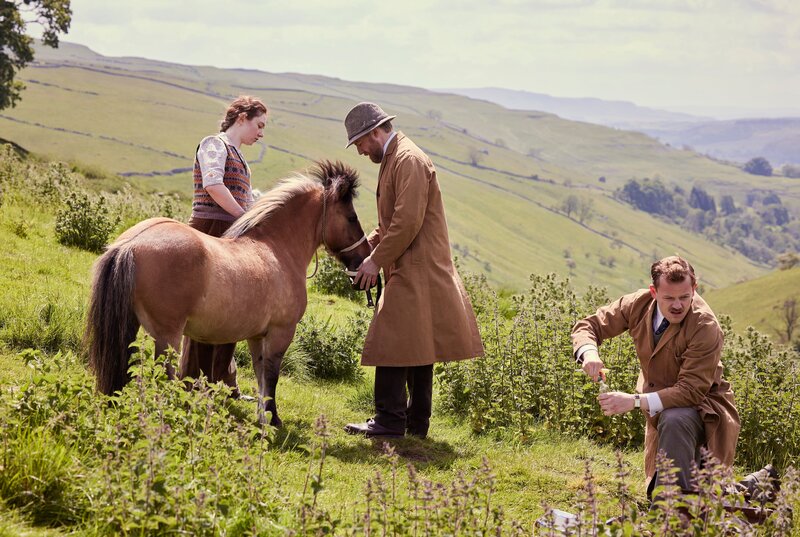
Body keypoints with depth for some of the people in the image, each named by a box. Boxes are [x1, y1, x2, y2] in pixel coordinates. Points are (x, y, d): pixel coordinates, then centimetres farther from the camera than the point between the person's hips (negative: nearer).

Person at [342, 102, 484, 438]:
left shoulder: (409, 161, -14)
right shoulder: (393, 160, 19)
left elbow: (408, 222, -21)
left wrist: (377, 260, -16)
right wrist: (369, 245, 9)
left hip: (416, 271, -11)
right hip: (412, 272, 11)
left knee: (392, 344, -11)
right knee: (417, 347, 11)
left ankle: (390, 421, -10)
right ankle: (416, 422, 15)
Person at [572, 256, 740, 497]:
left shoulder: (706, 327, -28)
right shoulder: (639, 304, -13)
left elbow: (691, 390, -31)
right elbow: (588, 325, -4)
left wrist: (635, 401, -40)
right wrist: (589, 353, -29)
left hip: (701, 405, -6)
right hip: (658, 411, 6)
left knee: (674, 420, -41)